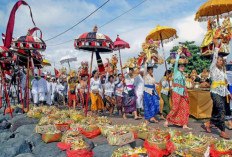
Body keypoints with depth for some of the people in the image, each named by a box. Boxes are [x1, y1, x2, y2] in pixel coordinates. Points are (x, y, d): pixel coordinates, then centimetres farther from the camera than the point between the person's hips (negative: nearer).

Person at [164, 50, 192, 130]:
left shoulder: (183, 74, 18)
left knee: (186, 109, 2)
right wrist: (178, 54, 4)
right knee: (175, 108, -8)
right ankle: (167, 121, 8)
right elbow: (176, 62, -4)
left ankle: (184, 125, 6)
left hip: (183, 93, 7)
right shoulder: (176, 72, 1)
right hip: (177, 92, -7)